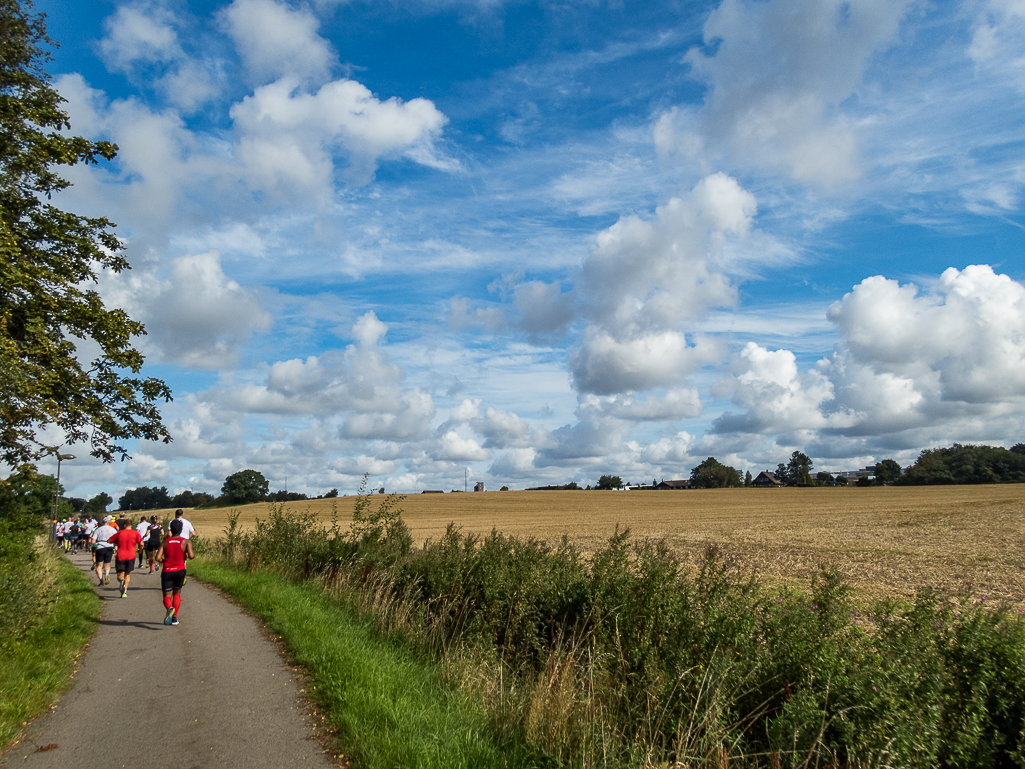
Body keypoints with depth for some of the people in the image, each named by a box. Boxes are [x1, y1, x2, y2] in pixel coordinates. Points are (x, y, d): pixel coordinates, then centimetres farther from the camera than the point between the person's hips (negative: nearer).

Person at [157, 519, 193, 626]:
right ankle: (175, 617, 17)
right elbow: (191, 556, -18)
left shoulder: (165, 542, 1)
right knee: (177, 593, 20)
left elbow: (158, 558, -7)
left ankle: (170, 608, -29)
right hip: (179, 571, 0)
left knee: (167, 596, 4)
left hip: (167, 571, 0)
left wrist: (164, 561, 13)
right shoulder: (186, 542, -4)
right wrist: (193, 553, 4)